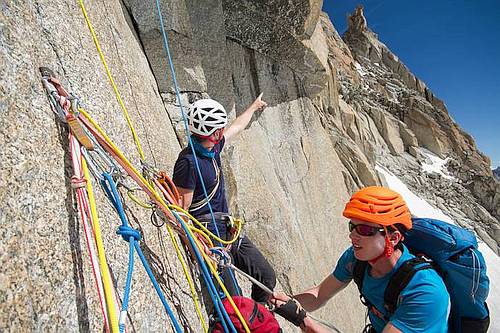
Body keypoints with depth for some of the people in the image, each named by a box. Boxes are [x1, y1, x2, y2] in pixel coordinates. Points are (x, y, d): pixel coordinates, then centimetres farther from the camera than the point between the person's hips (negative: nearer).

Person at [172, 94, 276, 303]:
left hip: (229, 232, 9)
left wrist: (253, 107, 42)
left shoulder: (213, 148, 6)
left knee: (267, 278, 11)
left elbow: (237, 127, 26)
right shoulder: (189, 162, -20)